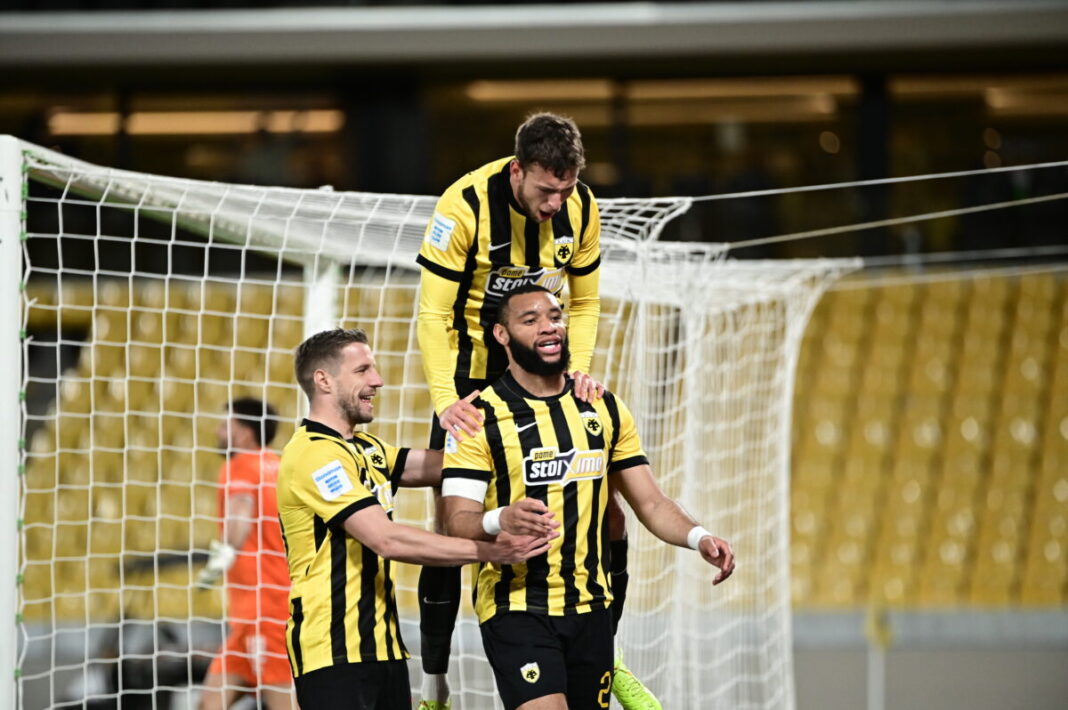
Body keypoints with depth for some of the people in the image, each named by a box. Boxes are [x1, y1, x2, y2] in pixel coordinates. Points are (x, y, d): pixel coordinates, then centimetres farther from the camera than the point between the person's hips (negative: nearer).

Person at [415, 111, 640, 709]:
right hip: (471, 371, -4)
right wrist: (445, 401, -30)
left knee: (607, 509, -4)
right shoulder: (465, 205, -22)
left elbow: (584, 302, 4)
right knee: (452, 522, -6)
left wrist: (579, 368, -14)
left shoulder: (581, 208, -9)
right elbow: (433, 314, -19)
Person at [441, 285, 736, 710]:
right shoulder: (480, 418, -7)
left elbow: (650, 502, 9)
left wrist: (698, 538, -11)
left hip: (589, 607, 5)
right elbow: (458, 522, -13)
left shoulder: (605, 409, 9)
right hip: (516, 608, -5)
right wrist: (500, 521, -36)